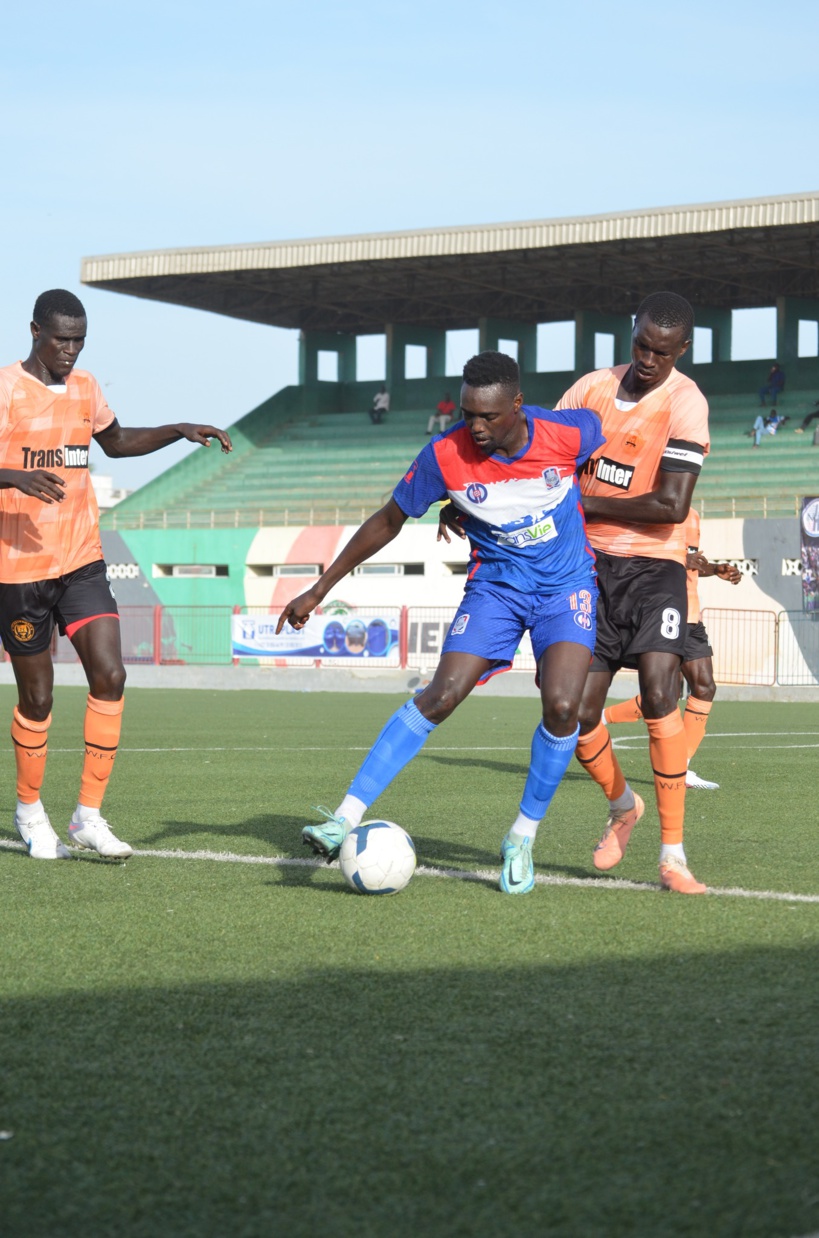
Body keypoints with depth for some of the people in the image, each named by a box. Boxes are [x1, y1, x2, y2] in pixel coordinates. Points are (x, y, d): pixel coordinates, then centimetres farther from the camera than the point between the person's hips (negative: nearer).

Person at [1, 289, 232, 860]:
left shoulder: (85, 387, 10)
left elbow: (117, 443, 28)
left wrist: (182, 430, 17)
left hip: (82, 561, 5)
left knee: (110, 676, -11)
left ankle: (89, 815, -2)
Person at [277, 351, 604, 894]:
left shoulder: (572, 433, -19)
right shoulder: (445, 455, -17)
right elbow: (388, 522, -3)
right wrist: (320, 590, -2)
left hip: (566, 588, 0)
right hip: (495, 588, 0)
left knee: (562, 707, -21)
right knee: (442, 695, -19)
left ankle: (522, 839, -1)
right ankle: (347, 817, -19)